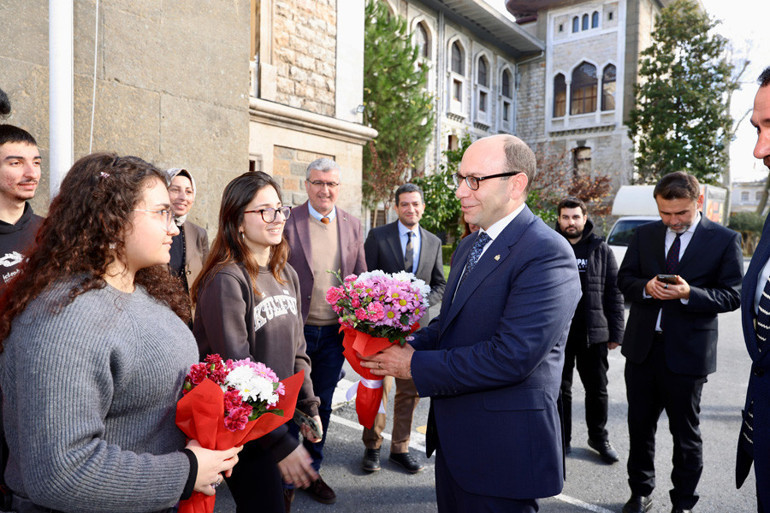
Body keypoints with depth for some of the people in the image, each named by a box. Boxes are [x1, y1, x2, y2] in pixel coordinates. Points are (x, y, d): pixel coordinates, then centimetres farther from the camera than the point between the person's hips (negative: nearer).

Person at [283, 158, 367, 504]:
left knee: (322, 403, 16)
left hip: (335, 332, 4)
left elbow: (361, 278, 10)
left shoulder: (352, 226, 5)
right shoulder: (288, 223, -7)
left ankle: (311, 470, 35)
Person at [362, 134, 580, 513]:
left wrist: (416, 366, -20)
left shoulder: (547, 253, -20)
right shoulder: (469, 246, 10)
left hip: (502, 449, -8)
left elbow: (512, 356, -27)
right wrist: (411, 345, -4)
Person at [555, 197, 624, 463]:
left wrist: (616, 333, 1)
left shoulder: (601, 250, 4)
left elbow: (614, 293, 5)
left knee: (597, 390, 12)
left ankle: (599, 437, 32)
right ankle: (561, 440, 25)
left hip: (593, 333, 1)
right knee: (560, 390, 10)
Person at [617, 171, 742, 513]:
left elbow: (732, 295, -6)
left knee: (685, 433, 12)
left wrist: (689, 293, -23)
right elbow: (624, 278, 7)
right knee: (639, 424, 15)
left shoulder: (725, 240, -4)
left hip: (687, 353, -3)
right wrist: (646, 288, -14)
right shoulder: (645, 234, 6)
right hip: (642, 347, 4)